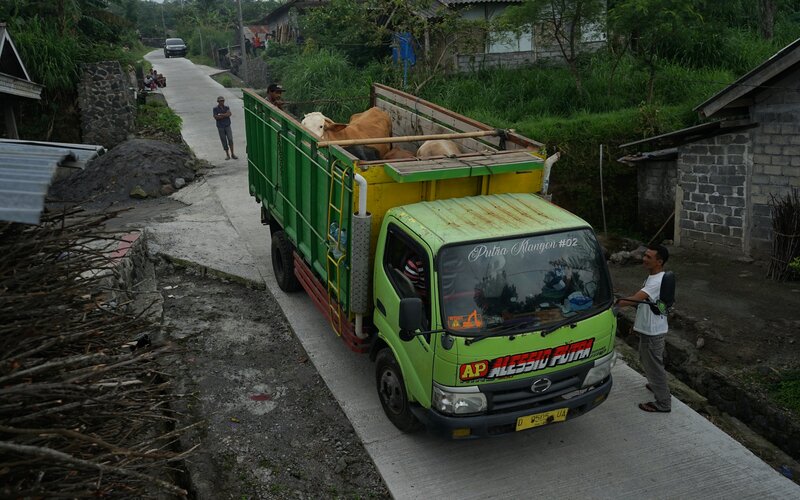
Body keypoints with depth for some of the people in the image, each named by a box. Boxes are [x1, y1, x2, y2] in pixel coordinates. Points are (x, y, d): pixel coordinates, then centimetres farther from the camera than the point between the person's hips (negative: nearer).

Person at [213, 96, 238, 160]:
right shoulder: (215, 109, 1)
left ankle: (232, 154, -2)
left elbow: (229, 114, -12)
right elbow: (216, 117, -13)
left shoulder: (227, 108, 7)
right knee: (224, 141, 3)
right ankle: (227, 155, 10)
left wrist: (221, 115, -15)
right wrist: (225, 115, -11)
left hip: (227, 126, 1)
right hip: (220, 127, -1)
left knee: (230, 139, -8)